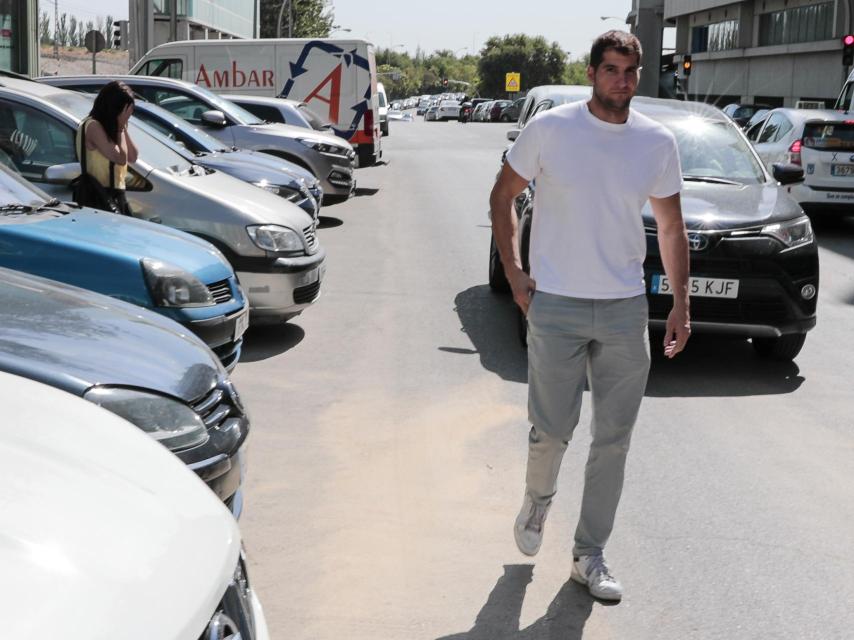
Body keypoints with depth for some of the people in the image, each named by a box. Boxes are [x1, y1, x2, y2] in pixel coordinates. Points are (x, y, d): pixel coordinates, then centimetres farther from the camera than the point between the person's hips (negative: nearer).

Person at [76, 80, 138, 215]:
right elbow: (120, 158, -19)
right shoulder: (93, 127, -13)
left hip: (115, 193, 9)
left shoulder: (110, 127, 15)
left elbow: (132, 157, 9)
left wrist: (122, 127, 3)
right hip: (100, 195, -9)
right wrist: (120, 127, -8)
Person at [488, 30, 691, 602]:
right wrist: (514, 274, -2)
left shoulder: (657, 142, 2)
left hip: (625, 309, 3)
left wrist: (681, 304, 5)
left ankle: (590, 555, 20)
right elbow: (503, 196, 6)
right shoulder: (550, 129, -5)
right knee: (553, 430, 0)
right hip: (556, 304, -2)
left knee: (614, 440, 6)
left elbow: (672, 227, 11)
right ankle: (538, 500, 34)